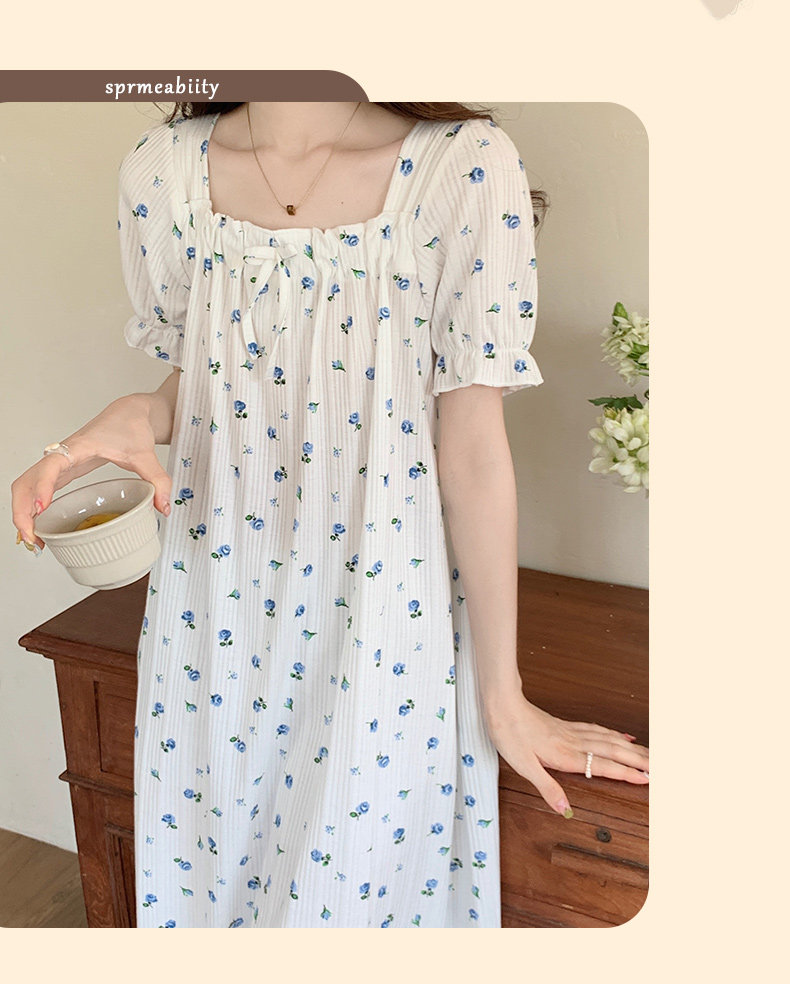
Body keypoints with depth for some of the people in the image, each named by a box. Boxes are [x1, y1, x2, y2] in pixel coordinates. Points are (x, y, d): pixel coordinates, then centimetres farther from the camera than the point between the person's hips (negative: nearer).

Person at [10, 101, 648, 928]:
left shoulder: (466, 168, -16)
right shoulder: (162, 168, -4)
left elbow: (473, 447, -13)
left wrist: (502, 695, -6)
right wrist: (139, 417, -16)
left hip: (381, 625, -3)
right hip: (215, 612, 4)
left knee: (357, 887, 16)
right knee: (203, 876, 23)